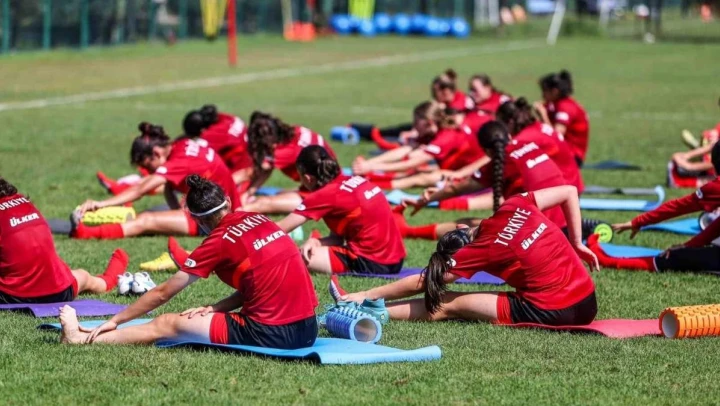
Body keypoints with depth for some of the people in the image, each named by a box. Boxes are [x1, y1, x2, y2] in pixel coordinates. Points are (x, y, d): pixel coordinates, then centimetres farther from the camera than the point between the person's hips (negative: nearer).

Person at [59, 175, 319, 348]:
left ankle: (83, 339, 18)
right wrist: (213, 309, 15)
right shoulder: (259, 221, 11)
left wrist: (116, 321, 12)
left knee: (167, 325, 7)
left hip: (270, 334, -7)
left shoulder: (220, 241, -6)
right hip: (307, 329, 7)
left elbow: (164, 293, 2)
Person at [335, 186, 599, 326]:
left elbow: (420, 283, -5)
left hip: (550, 313, -7)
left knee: (448, 305, 4)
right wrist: (577, 244, 18)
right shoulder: (516, 206, 1)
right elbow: (569, 191, 9)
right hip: (587, 302, 7)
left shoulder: (484, 248, -10)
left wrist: (367, 295, 3)